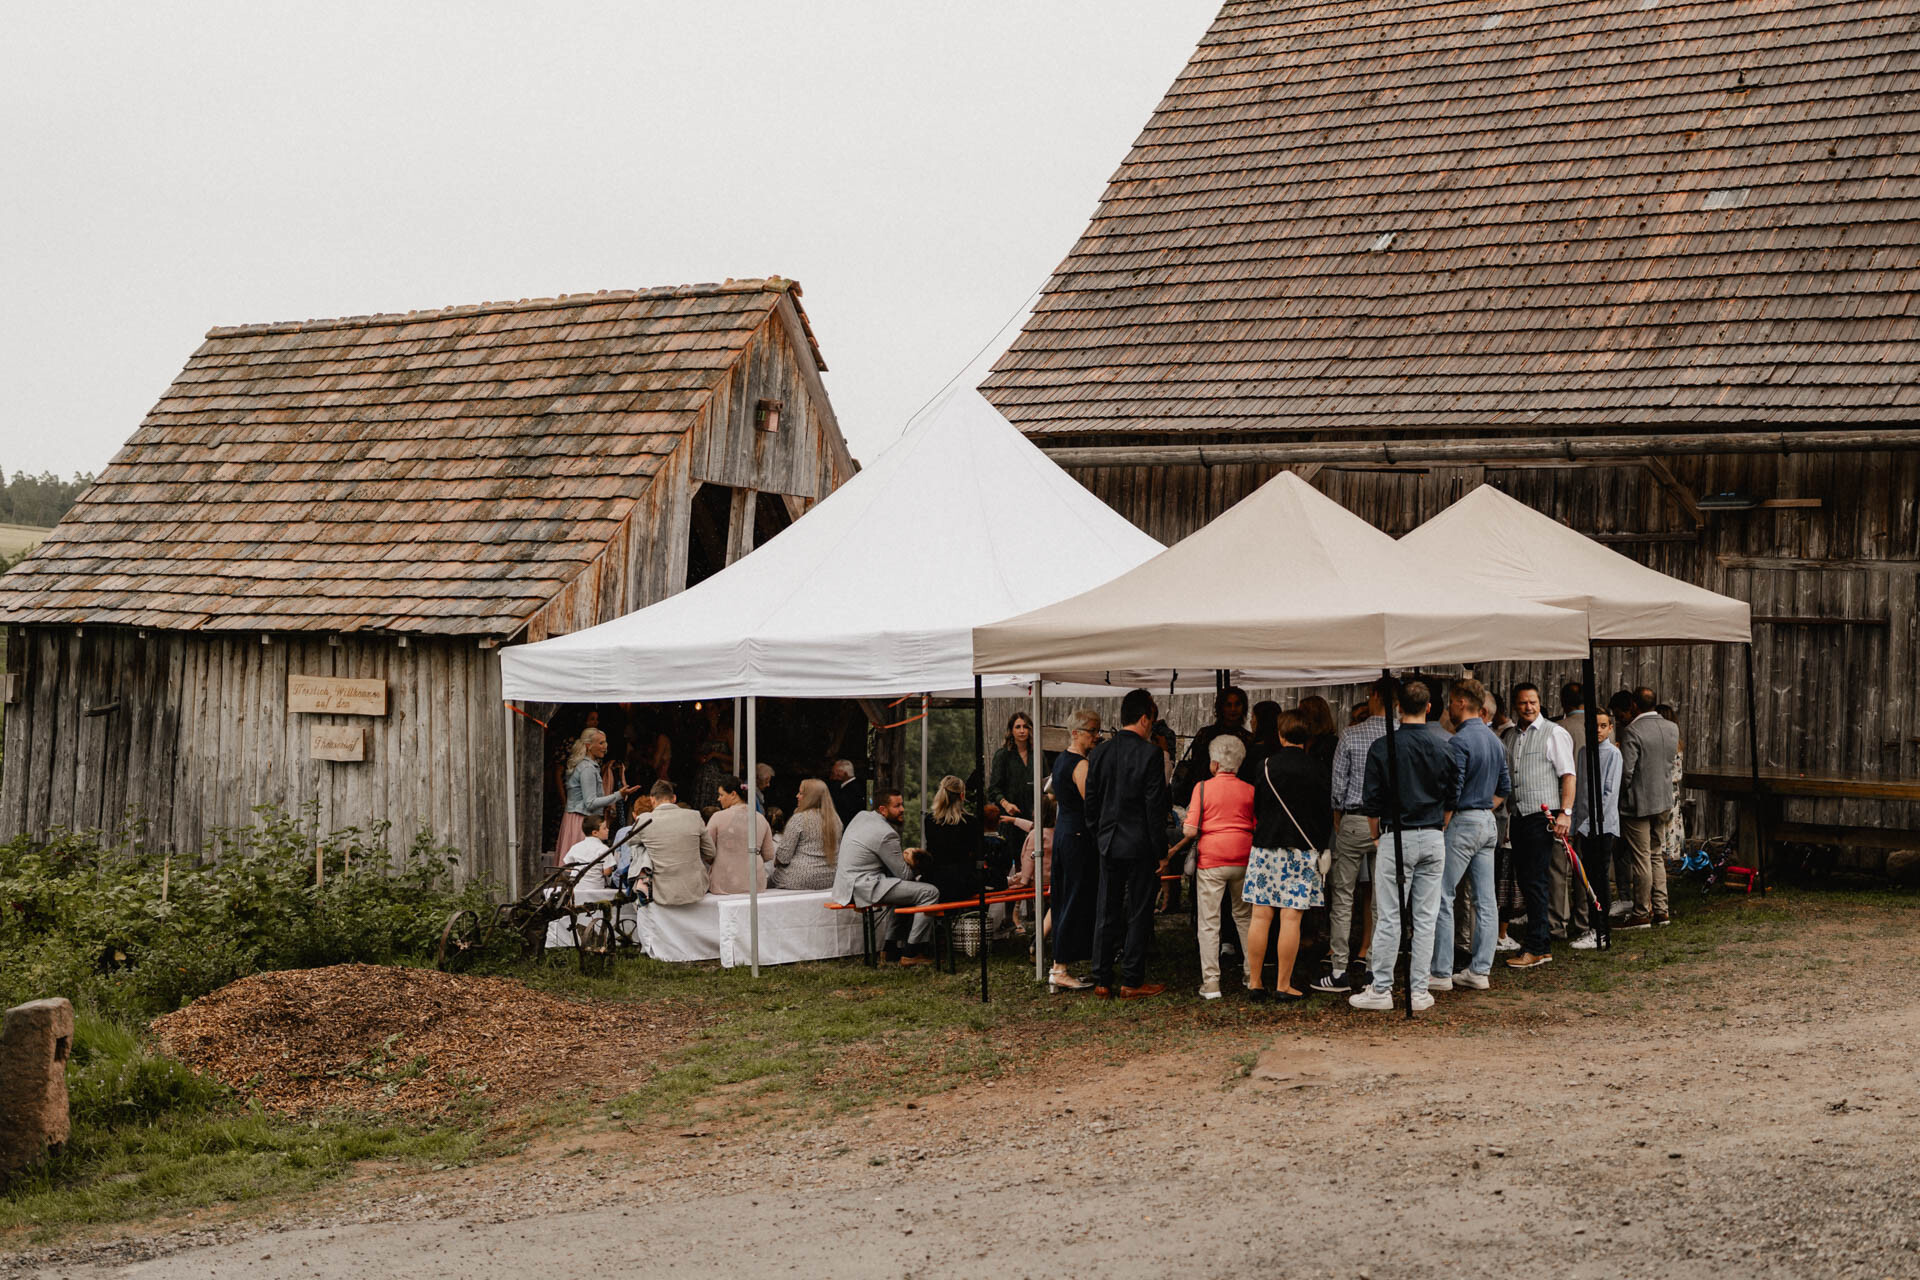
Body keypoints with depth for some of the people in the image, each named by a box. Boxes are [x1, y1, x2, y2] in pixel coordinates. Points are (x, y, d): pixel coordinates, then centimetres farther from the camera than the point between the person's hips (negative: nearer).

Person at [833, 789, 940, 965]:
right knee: (930, 893, -13)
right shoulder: (886, 834, -16)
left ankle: (894, 943, 27)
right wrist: (910, 862, 15)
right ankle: (912, 952, -10)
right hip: (863, 888, -10)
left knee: (908, 885, 31)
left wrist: (902, 855, 14)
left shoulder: (861, 816, 12)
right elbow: (904, 874, -8)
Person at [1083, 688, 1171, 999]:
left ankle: (1102, 980, 13)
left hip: (1108, 845, 5)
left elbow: (1091, 802, 8)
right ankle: (1132, 981, 6)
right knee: (1139, 914, 3)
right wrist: (1161, 852, -8)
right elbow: (1155, 807, -13)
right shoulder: (1149, 754, -13)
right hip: (1140, 845, -5)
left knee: (1106, 914, 10)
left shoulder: (1100, 753, 3)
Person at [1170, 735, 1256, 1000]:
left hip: (1211, 860, -3)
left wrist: (1176, 848, 7)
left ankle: (1211, 983, -3)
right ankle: (1253, 975, 20)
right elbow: (1257, 829, 5)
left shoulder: (1203, 787, -5)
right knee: (1244, 917, 17)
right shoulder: (1249, 791, 4)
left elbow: (1190, 830, -10)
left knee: (1209, 922, 1)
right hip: (1243, 859, 3)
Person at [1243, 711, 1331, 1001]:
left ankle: (1255, 982, 7)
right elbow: (1326, 814, 4)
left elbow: (1256, 808, 10)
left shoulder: (1266, 766, 1)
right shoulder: (1317, 770, -2)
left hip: (1266, 846, 1)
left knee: (1261, 916, 4)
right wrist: (1320, 848, 17)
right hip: (1302, 849, -1)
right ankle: (1283, 985, 1)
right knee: (1291, 918, -1)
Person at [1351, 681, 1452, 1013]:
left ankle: (1381, 989, 4)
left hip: (1396, 838, -3)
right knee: (1426, 917, 7)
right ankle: (1419, 991, 9)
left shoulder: (1382, 748, -8)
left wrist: (1376, 836, 10)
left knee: (1388, 917, 1)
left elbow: (1371, 802, -5)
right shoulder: (1444, 747, 2)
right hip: (1433, 839, 3)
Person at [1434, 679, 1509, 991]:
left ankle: (1441, 973, -4)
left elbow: (1451, 793, -17)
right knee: (1485, 900, 7)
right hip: (1488, 824, 9)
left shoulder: (1459, 741, -15)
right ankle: (1479, 971, 10)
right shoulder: (1495, 741, 13)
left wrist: (1439, 830, -8)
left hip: (1462, 824, -9)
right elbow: (1504, 789, 19)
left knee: (1442, 897, -4)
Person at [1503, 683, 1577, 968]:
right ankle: (1541, 936, 21)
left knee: (1536, 881, -9)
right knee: (1524, 880, 9)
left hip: (1542, 816, -7)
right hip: (1519, 816, 7)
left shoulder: (1554, 734, -3)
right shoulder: (1512, 737, 17)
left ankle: (1538, 949, -8)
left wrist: (1565, 812, -19)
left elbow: (1568, 775, -9)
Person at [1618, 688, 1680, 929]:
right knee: (1655, 855, 16)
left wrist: (1621, 794, -4)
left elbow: (1626, 770, -19)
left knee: (1641, 858, -1)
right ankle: (1660, 909, 17)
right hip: (1664, 801, 7)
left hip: (1638, 803, -7)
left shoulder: (1632, 732, -18)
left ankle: (1641, 913, 5)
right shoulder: (1672, 728, 4)